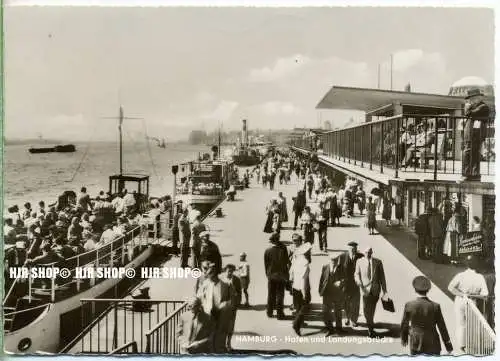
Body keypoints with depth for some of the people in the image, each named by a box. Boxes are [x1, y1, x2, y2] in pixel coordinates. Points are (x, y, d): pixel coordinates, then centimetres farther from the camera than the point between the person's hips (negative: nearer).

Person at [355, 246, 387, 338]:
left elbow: (382, 276, 4)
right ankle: (370, 328, 6)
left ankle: (369, 323, 30)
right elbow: (357, 274, 6)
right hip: (365, 288, -1)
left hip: (375, 289, 1)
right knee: (366, 309, -6)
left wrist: (384, 289, 0)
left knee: (372, 308, 9)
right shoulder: (359, 262, 3)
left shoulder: (378, 262, 4)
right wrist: (358, 281, -16)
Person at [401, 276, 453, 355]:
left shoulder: (409, 305, -13)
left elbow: (404, 324, 0)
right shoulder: (435, 306, -16)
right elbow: (442, 327, -7)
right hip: (432, 344, -1)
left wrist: (404, 337, 19)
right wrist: (448, 345, 6)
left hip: (416, 343, 1)